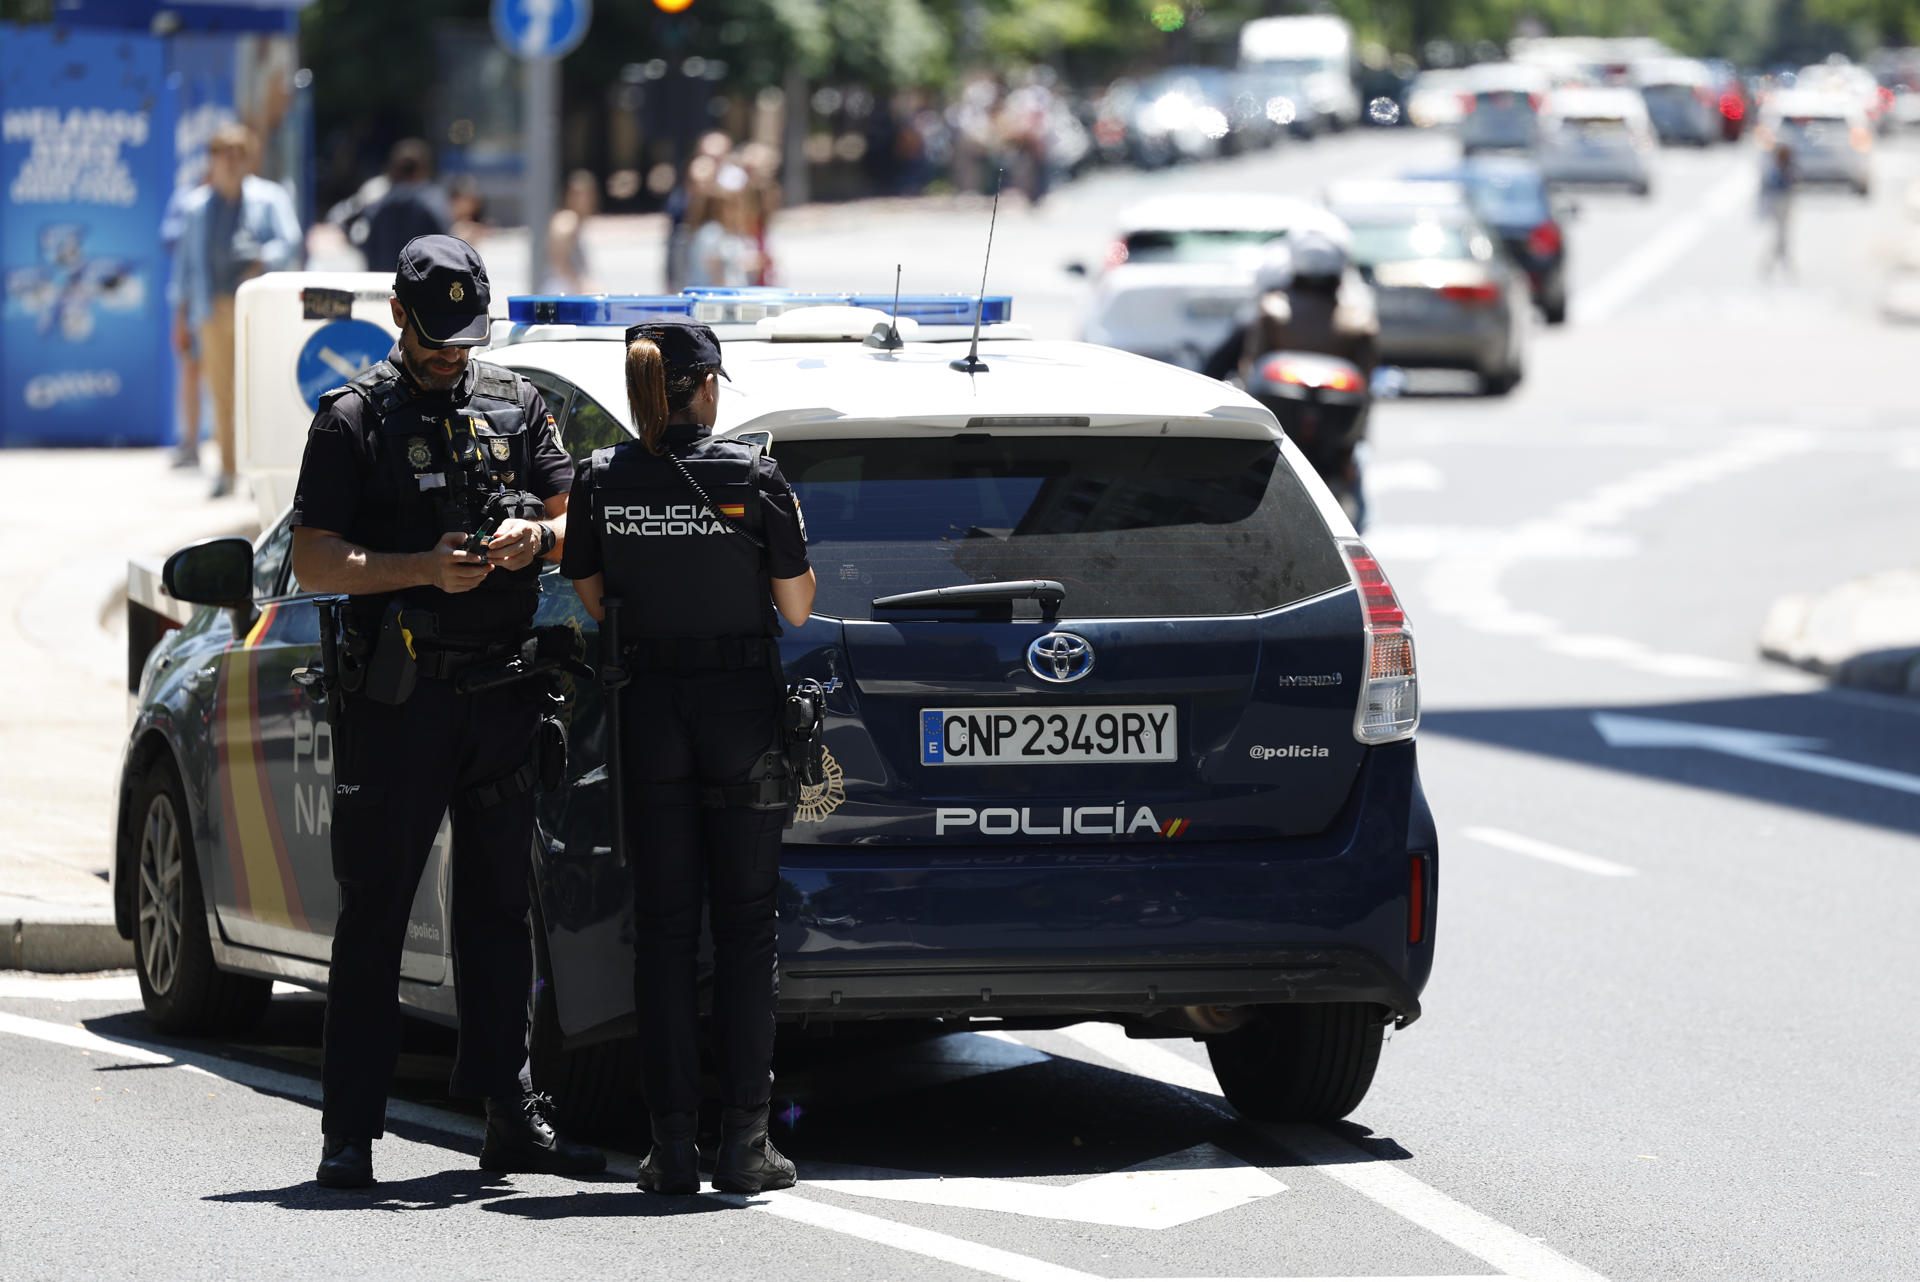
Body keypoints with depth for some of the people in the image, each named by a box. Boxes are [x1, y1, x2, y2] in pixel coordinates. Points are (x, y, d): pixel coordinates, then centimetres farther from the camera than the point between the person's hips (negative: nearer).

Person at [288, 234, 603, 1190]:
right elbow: (312, 563, -5)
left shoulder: (515, 405, 13)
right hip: (397, 699, -4)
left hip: (502, 693, 4)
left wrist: (536, 535, -8)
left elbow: (575, 521, 15)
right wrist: (422, 569, -18)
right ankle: (350, 1133, -3)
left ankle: (511, 1116, 14)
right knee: (373, 912, -4)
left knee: (498, 906, 9)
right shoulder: (354, 418, 1)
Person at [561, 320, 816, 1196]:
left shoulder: (601, 483, -1)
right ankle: (743, 1140, 1)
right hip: (743, 706, -2)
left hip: (649, 706, 2)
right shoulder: (752, 478, -8)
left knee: (663, 930, 6)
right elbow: (796, 608, -4)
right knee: (744, 926, 5)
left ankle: (673, 1143, 2)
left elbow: (593, 602, 4)